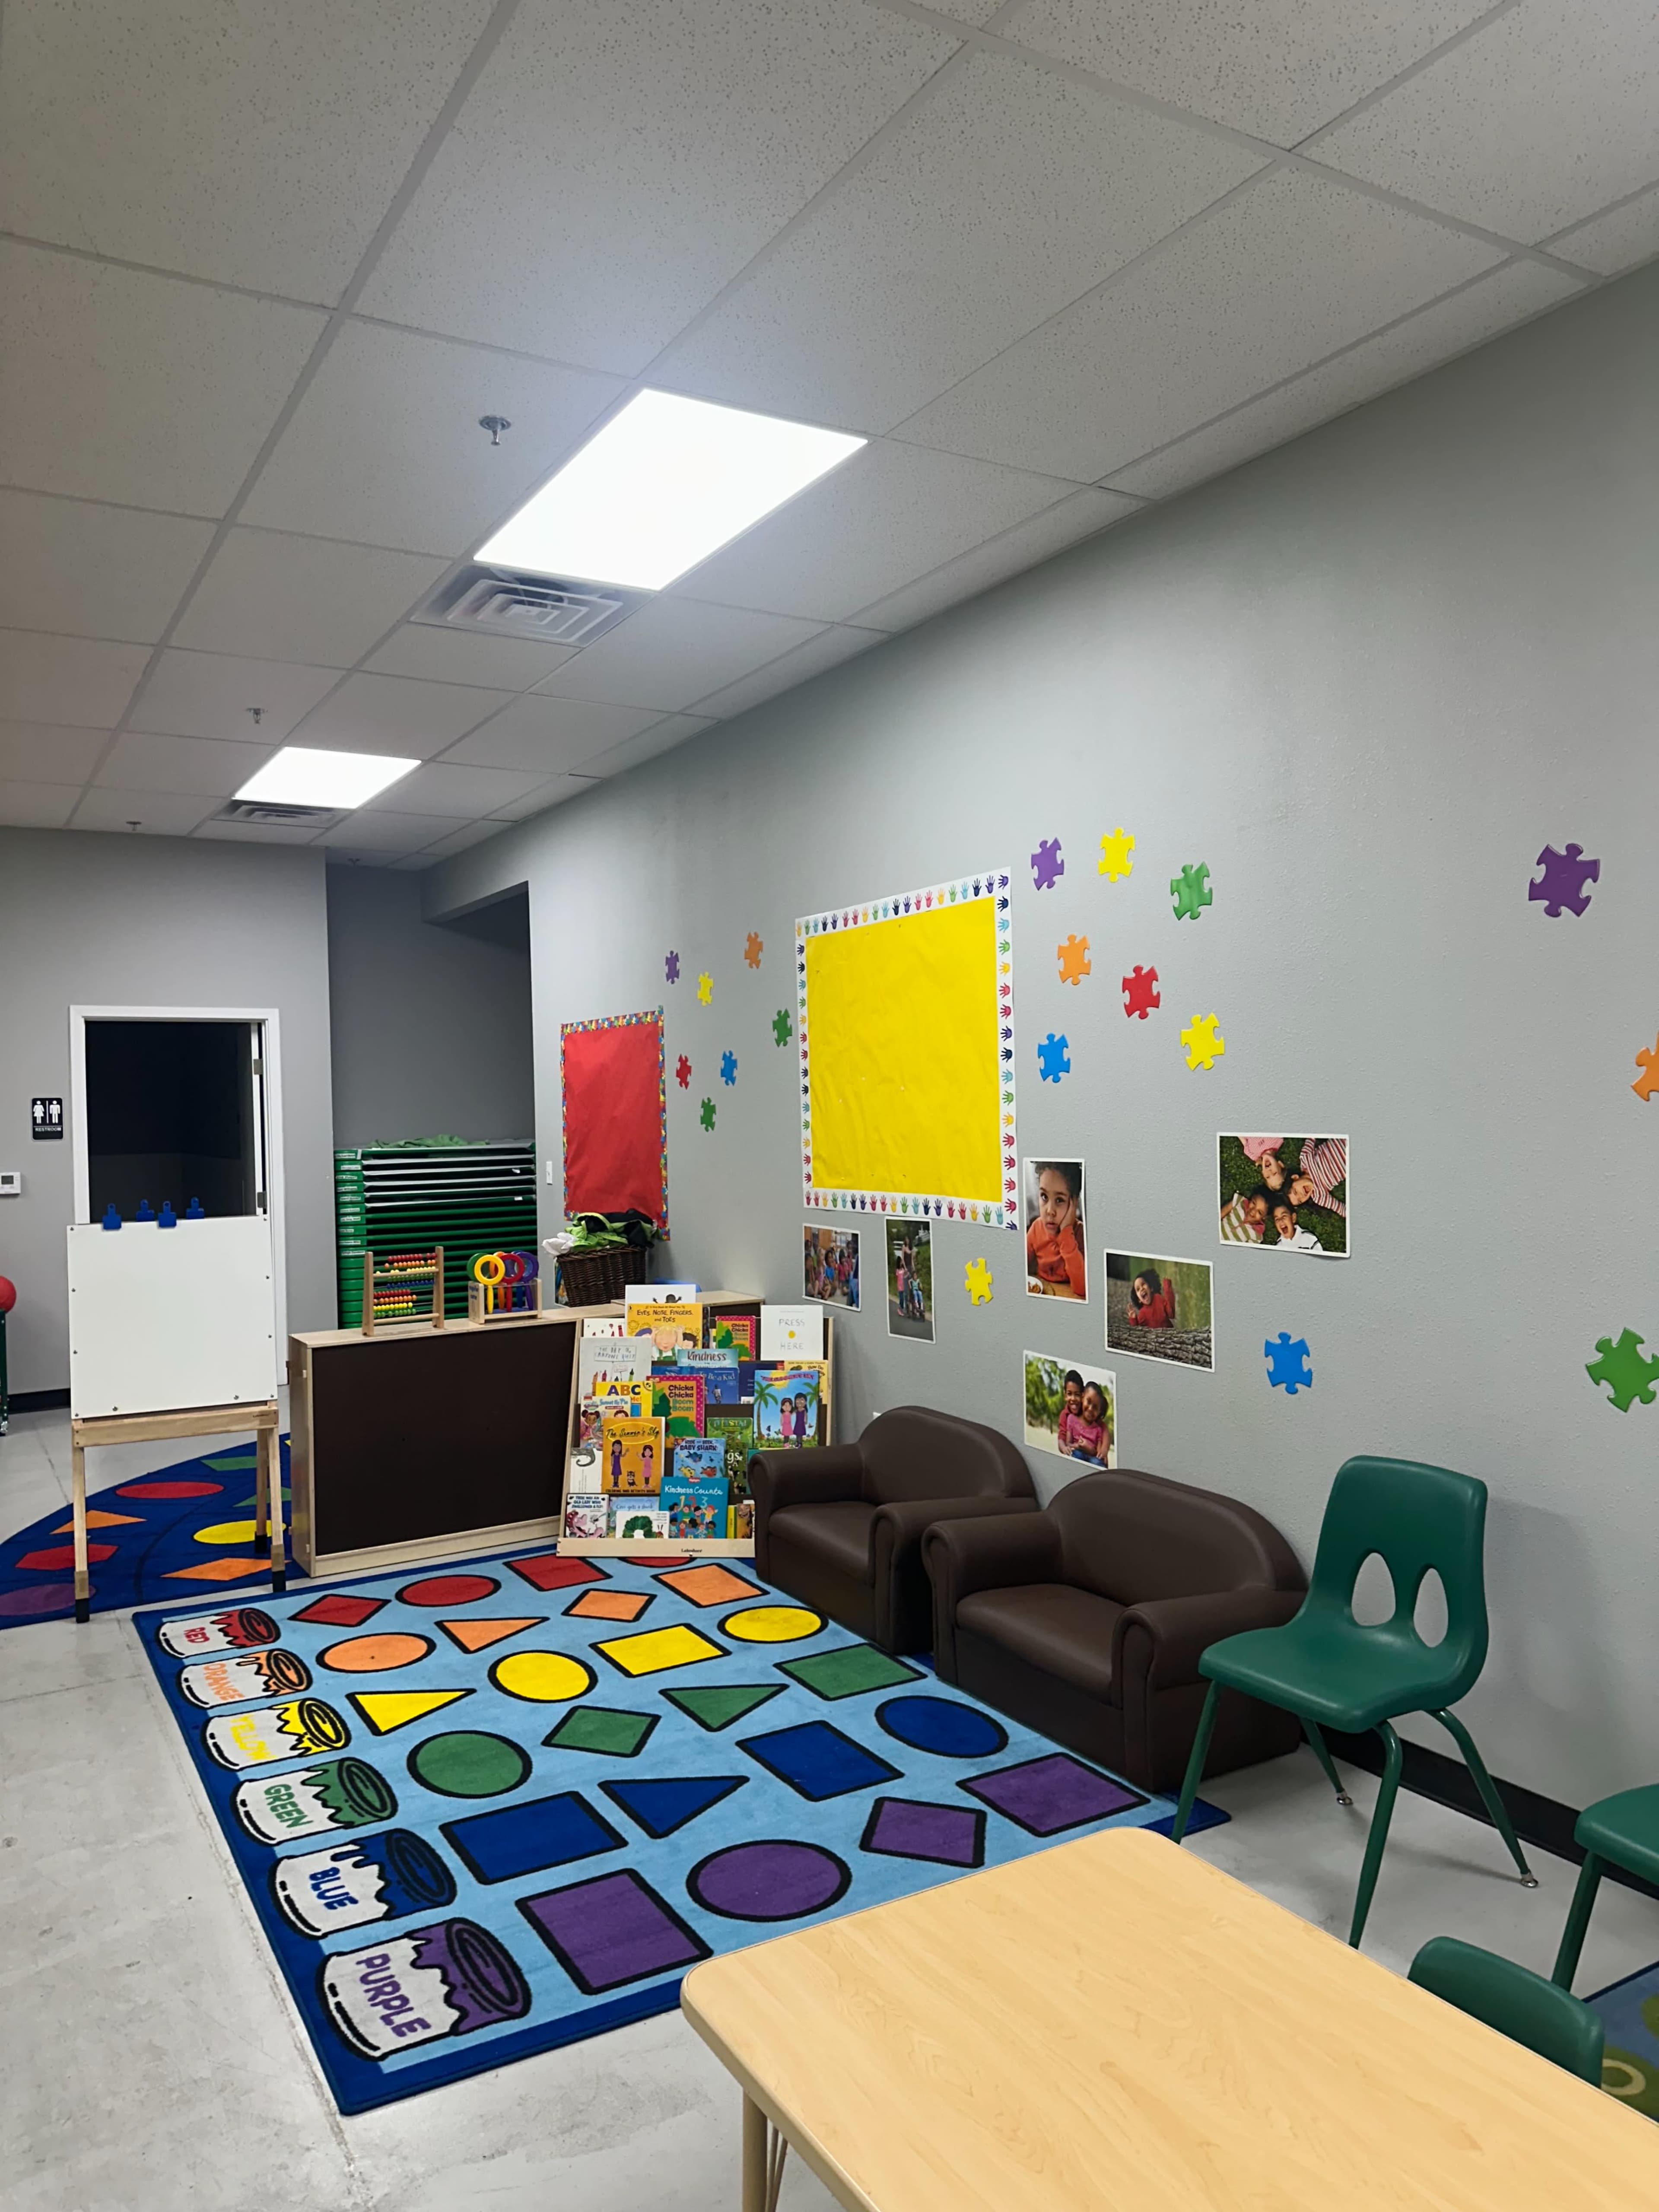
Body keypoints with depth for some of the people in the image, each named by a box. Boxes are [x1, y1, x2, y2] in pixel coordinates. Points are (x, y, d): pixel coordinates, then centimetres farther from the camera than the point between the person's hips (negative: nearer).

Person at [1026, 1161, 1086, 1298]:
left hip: (1069, 1299, -3)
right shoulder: (1037, 1228, -2)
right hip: (1040, 1293, 3)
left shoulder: (1081, 1233, -13)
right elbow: (1021, 1266, 7)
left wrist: (1066, 1233, -24)